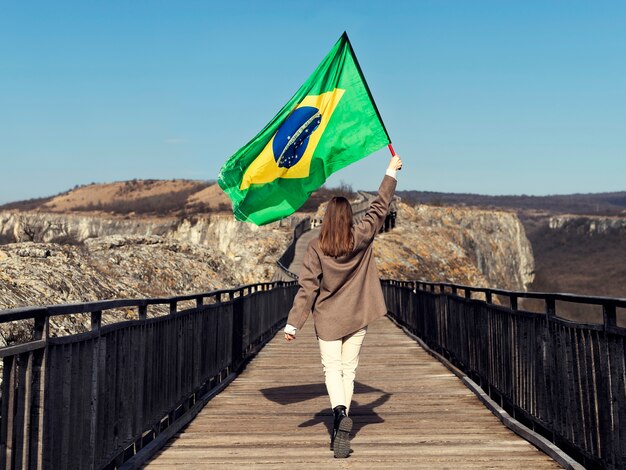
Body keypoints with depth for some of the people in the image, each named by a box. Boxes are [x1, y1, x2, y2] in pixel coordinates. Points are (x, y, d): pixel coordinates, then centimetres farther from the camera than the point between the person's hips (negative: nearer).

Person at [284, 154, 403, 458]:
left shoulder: (316, 247, -11)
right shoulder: (361, 238, -8)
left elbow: (307, 287, -12)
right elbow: (380, 208, 3)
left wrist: (293, 323, -8)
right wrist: (391, 172, 12)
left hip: (327, 319, -2)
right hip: (357, 317, 2)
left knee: (332, 369, 2)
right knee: (348, 370, 9)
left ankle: (340, 412, -26)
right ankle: (340, 431, 11)